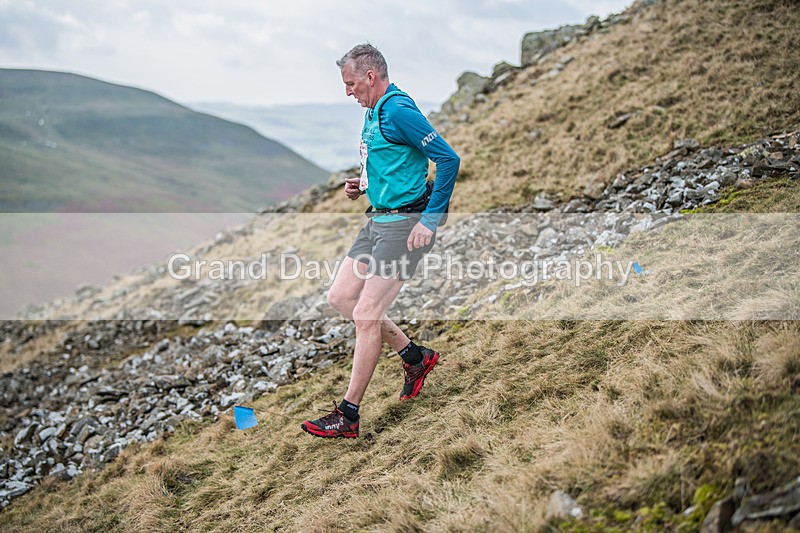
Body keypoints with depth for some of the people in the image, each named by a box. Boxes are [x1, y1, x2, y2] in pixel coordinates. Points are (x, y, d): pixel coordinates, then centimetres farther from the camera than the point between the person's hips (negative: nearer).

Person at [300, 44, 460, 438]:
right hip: (378, 219, 11)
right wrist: (363, 186, 10)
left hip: (404, 223, -10)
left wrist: (430, 219, -22)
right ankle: (415, 356, 22)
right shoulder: (373, 113, 15)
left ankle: (348, 416, 2)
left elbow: (448, 159, -21)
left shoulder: (398, 111, -16)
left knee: (365, 314, -9)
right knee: (339, 297, 11)